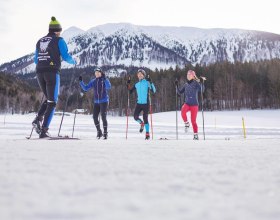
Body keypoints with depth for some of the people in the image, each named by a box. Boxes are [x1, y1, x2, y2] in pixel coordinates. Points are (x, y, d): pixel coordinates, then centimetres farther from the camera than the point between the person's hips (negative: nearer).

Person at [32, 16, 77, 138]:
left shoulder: (40, 41, 18)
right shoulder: (59, 40, 2)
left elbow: (36, 60, 21)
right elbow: (66, 56, -6)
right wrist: (73, 61, 14)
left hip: (39, 73, 6)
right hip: (52, 73, -5)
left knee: (48, 99, 22)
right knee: (52, 102, 0)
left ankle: (38, 119, -3)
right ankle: (44, 130, -10)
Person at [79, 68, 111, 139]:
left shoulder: (105, 80, -4)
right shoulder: (93, 81, 9)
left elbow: (108, 87, -23)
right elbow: (85, 88, 9)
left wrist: (104, 78, -33)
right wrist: (81, 82, -4)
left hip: (104, 101, -4)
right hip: (96, 102, 5)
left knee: (103, 117, -9)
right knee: (95, 117, -1)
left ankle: (105, 133, 3)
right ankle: (99, 132, 18)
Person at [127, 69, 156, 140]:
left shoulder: (147, 83, -3)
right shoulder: (136, 84, 11)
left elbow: (154, 91, -13)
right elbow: (130, 91, 19)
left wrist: (151, 83, -24)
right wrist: (128, 85, 7)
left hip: (146, 103, -4)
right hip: (139, 103, 4)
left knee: (145, 118, -6)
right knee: (135, 117, -6)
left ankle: (147, 134, 6)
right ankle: (142, 124, 27)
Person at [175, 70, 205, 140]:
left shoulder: (196, 83, -3)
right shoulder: (186, 85, 11)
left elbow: (202, 90, -16)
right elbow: (179, 92, 16)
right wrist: (177, 85, 4)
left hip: (194, 104, -3)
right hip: (187, 103, 3)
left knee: (193, 121, -2)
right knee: (183, 111, -32)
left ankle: (196, 135, 13)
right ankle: (186, 123, -8)